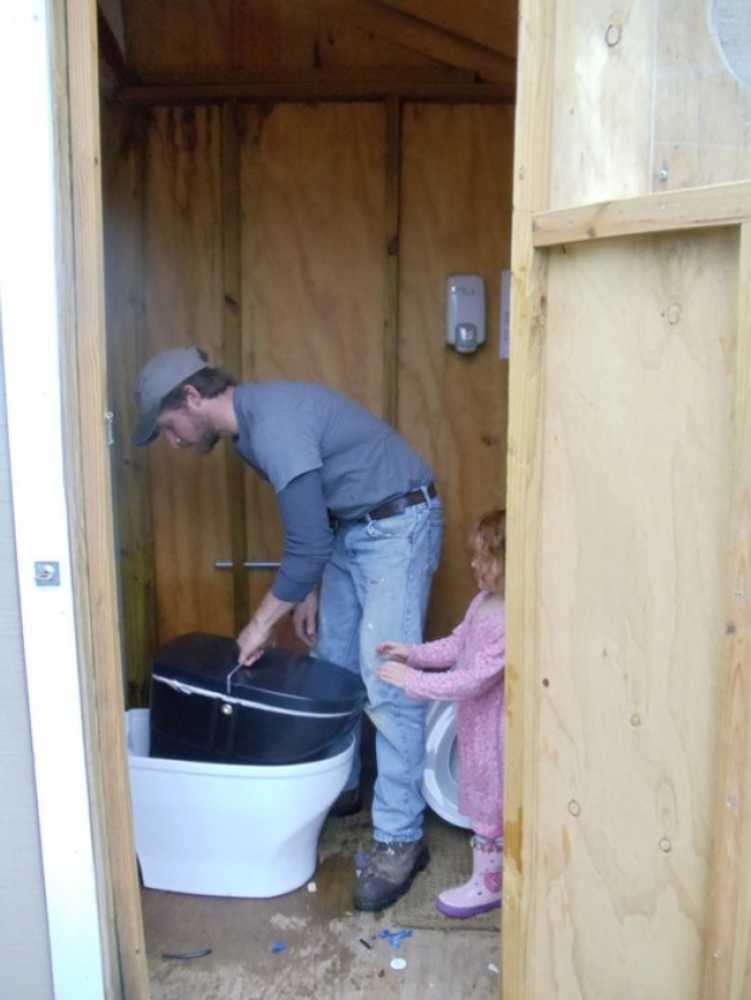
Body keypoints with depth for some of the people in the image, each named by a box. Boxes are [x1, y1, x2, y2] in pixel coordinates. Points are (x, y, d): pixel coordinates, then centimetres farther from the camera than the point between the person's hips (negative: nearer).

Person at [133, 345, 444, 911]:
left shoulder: (274, 423, -26)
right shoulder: (252, 425, 6)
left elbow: (309, 544, -26)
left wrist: (261, 623, -15)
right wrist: (310, 592, 15)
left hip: (399, 524, -10)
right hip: (354, 527, 10)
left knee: (385, 681, -12)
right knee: (331, 664, 14)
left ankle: (401, 838, -3)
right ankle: (340, 786, 31)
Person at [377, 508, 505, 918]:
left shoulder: (511, 621, -31)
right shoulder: (484, 601, -1)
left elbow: (474, 680, -31)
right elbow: (457, 645, 12)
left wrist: (413, 680, -27)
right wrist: (413, 653, 1)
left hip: (494, 730, -9)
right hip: (475, 722, 9)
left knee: (488, 798, 8)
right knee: (482, 795, 24)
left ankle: (486, 884, 26)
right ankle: (490, 848, 44)